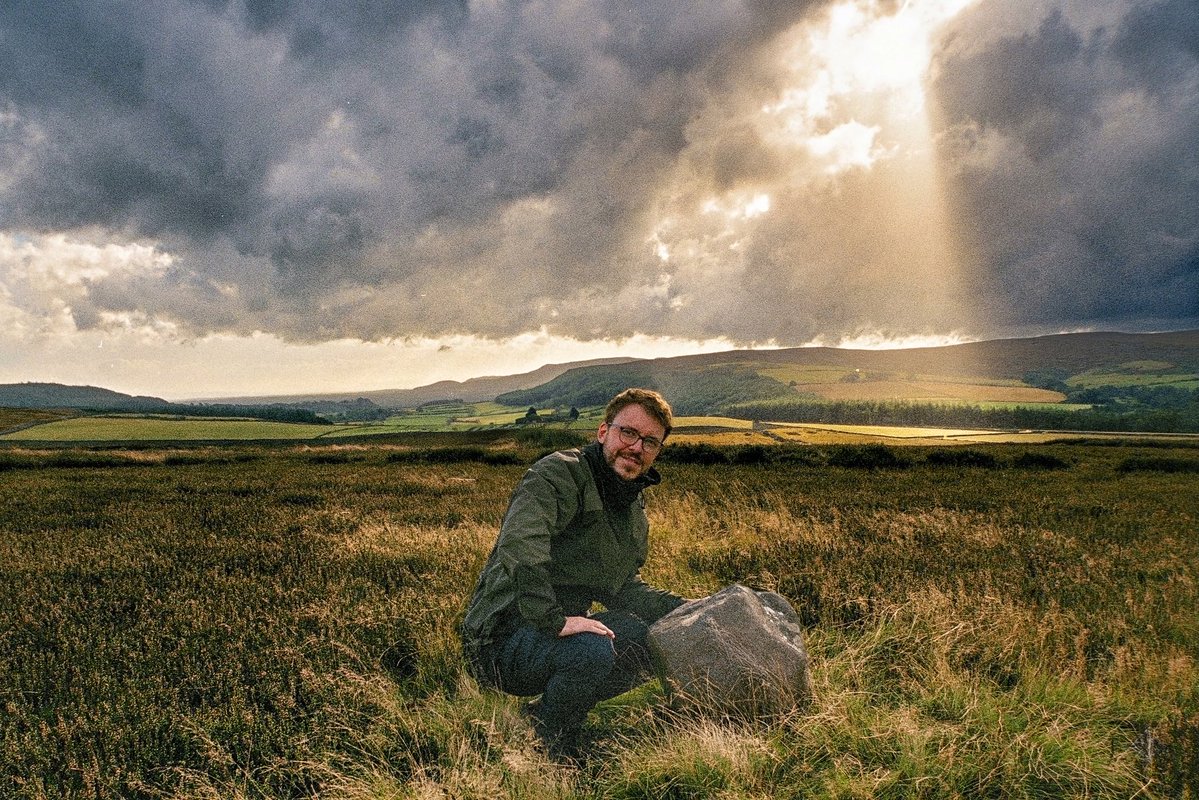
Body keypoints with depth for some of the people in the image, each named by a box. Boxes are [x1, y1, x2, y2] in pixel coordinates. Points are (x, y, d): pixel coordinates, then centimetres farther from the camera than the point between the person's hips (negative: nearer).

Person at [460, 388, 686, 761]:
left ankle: (546, 714, 8)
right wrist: (555, 620, -38)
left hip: (556, 629, 9)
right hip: (502, 638, -9)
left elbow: (624, 587, 19)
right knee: (592, 650, -34)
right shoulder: (559, 473, -17)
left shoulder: (634, 507, 13)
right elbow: (518, 543, -34)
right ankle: (546, 748, -4)